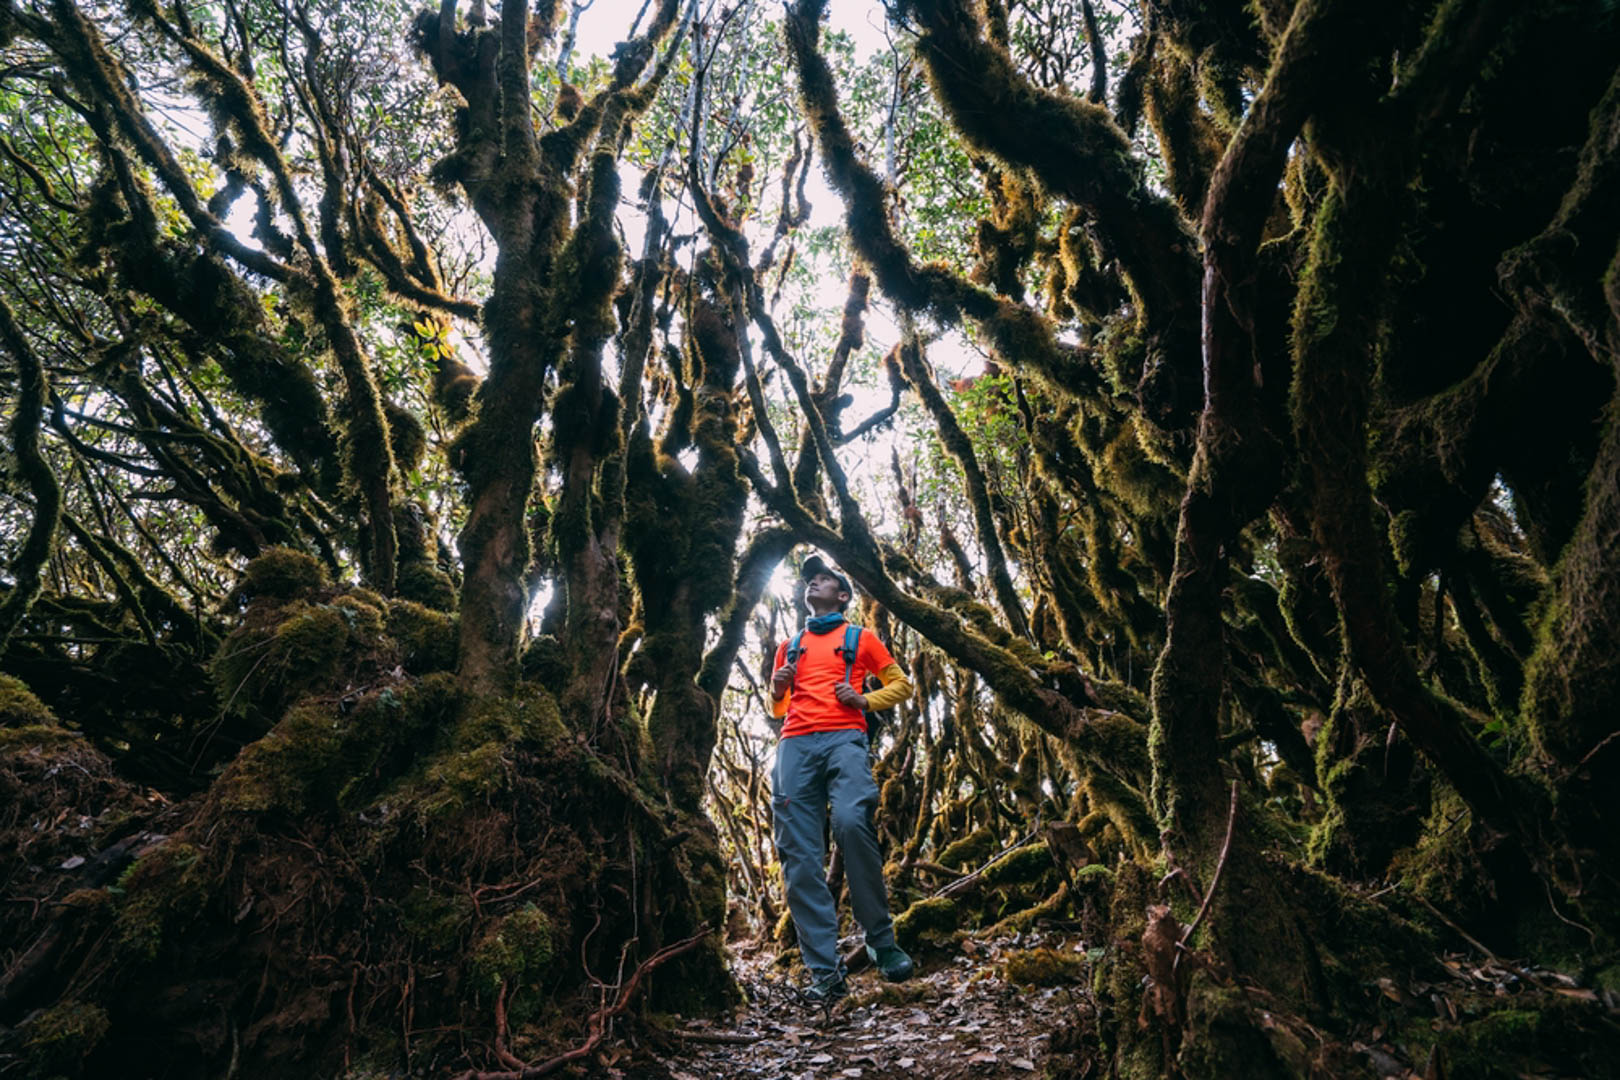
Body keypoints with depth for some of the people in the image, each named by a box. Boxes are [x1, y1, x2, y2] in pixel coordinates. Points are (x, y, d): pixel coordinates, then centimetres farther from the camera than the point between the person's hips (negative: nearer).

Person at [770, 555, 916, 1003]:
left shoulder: (861, 639, 21)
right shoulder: (789, 646, 30)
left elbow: (901, 684, 19)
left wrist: (864, 701, 1)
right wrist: (777, 690, 10)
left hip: (844, 737, -3)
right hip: (795, 744, 4)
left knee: (852, 822, -29)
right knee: (799, 855, -9)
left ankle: (881, 939, -13)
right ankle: (825, 971, -8)